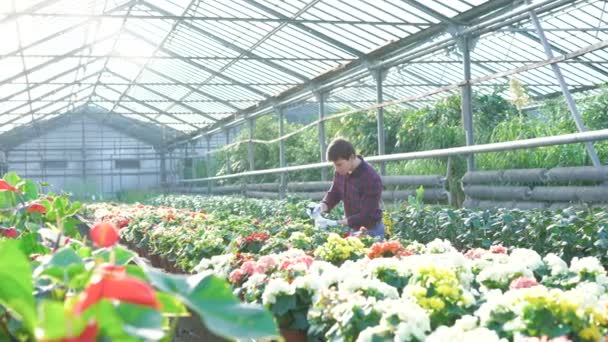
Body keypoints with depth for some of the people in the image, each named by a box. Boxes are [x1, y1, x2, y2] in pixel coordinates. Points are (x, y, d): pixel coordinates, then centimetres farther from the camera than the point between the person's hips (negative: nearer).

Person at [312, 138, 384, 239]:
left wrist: (345, 222, -33)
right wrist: (325, 204, -10)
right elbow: (334, 192, 11)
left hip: (371, 231, -6)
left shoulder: (371, 178, -27)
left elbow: (367, 215, -26)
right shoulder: (340, 172, -6)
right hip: (353, 229, 6)